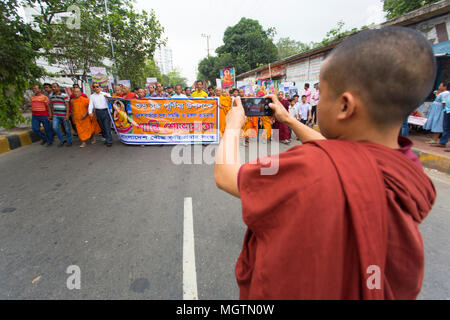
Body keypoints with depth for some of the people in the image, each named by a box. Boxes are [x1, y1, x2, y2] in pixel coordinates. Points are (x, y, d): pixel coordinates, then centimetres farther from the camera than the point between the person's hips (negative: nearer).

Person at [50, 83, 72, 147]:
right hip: (56, 115, 5)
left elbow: (67, 105, -13)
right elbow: (52, 106, 18)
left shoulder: (64, 95, -8)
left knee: (67, 129, 2)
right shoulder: (51, 97, 11)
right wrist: (52, 114, 17)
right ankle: (62, 140, 9)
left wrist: (67, 115, -19)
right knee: (55, 127, -7)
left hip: (64, 115, -5)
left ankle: (69, 141, 17)